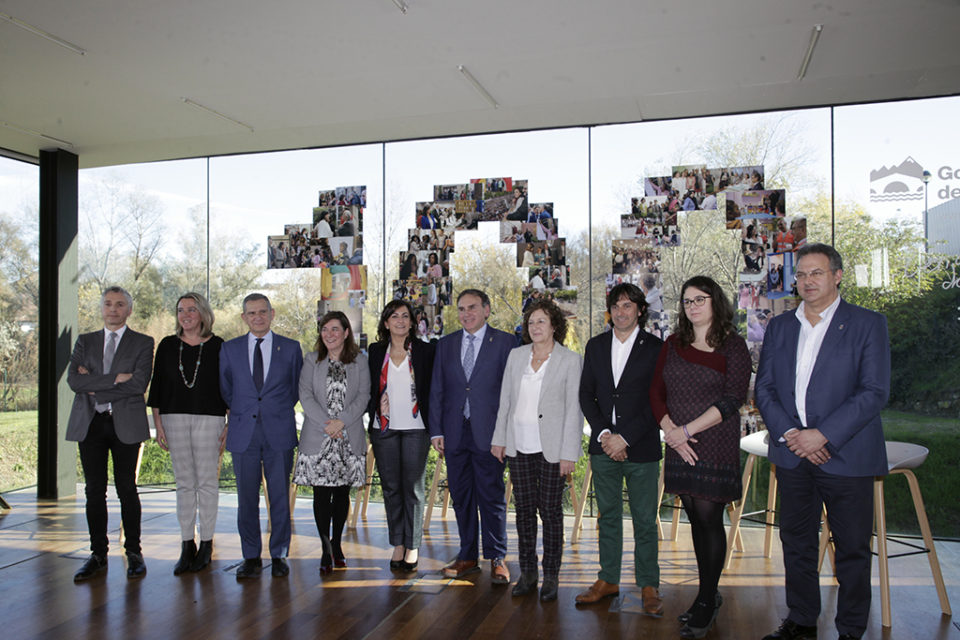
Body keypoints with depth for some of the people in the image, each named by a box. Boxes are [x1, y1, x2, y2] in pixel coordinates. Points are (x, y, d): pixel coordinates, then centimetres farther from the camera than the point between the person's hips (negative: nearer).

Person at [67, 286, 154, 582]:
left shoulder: (143, 343, 4)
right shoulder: (85, 342, 13)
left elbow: (139, 383, -11)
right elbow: (73, 380, -2)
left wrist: (95, 387, -8)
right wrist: (114, 380, -12)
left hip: (125, 423, -3)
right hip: (89, 424, 3)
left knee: (126, 489, 1)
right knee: (94, 490, 6)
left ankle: (134, 552, 11)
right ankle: (98, 554, 16)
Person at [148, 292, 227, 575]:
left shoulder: (217, 347, 1)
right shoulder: (167, 346, 9)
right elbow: (157, 385, 9)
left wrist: (231, 424, -3)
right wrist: (158, 423, 3)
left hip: (209, 418, -2)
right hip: (175, 418, 3)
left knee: (207, 481, 0)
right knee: (184, 483, 6)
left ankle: (206, 543, 11)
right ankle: (187, 546, 13)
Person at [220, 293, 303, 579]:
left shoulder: (291, 348, 5)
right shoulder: (229, 349, 8)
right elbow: (225, 389, 16)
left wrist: (277, 412, 10)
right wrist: (241, 414, 13)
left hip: (279, 433, -1)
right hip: (243, 434, 1)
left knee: (280, 497, 3)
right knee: (246, 498, 5)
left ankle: (279, 555, 15)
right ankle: (251, 557, 17)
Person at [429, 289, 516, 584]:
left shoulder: (505, 342, 0)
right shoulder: (446, 344, 11)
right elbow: (436, 390, 10)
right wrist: (436, 430, 3)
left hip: (488, 433, -4)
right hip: (455, 434, 4)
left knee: (491, 495, 2)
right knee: (461, 496, 11)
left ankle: (496, 558, 16)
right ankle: (467, 557, 24)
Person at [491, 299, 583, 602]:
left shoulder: (570, 360, -4)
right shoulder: (516, 355, 8)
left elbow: (574, 409, -6)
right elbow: (505, 400, 12)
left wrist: (568, 453, -10)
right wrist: (499, 438, 9)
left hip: (551, 448, -3)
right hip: (519, 446, 4)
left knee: (550, 511, 4)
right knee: (524, 509, 9)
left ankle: (551, 575, 19)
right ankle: (527, 572, 22)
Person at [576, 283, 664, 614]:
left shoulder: (655, 348, -4)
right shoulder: (596, 346, 8)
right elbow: (586, 394, 8)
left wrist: (624, 437, -12)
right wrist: (604, 433, -6)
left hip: (641, 449, -3)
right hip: (603, 447, 4)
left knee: (645, 520, 5)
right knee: (608, 516, 13)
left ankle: (648, 586, 19)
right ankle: (608, 580, 26)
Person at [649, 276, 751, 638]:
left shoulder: (732, 346, -3)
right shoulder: (673, 345, 11)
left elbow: (733, 398, -11)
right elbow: (657, 393, 9)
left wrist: (688, 430, -15)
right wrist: (671, 431, -7)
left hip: (716, 446, -4)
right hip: (680, 446, 5)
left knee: (709, 518, -3)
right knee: (695, 520, 10)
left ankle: (707, 602, 11)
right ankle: (708, 595, 24)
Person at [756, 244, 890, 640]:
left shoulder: (867, 324, -3)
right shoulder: (779, 327, 10)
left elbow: (875, 392, -11)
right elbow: (764, 388, 7)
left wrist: (822, 435, -17)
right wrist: (788, 433, -8)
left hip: (846, 456, -4)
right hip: (792, 456, 4)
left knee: (852, 548, 7)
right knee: (796, 543, 13)